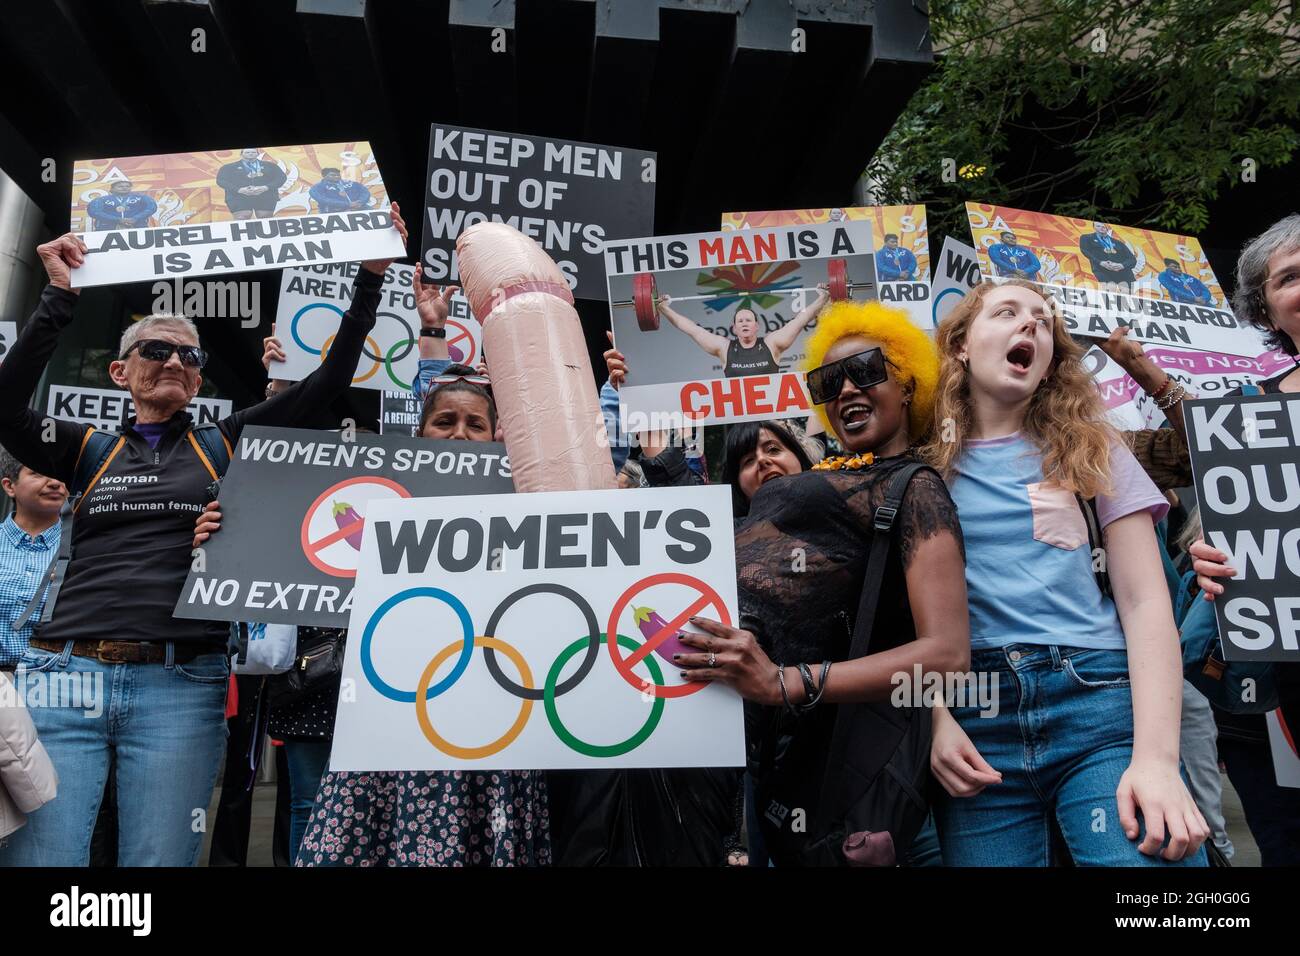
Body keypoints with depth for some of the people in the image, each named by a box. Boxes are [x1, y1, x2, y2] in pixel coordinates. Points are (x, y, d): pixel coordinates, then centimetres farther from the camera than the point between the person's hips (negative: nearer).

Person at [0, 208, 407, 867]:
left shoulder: (225, 446, 11)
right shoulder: (89, 449, 15)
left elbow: (329, 381, 6)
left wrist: (370, 279, 2)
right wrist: (60, 299, -6)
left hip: (181, 687, -1)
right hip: (65, 673, 1)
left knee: (158, 858, 3)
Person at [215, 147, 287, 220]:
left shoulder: (270, 166, 17)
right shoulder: (229, 167, 14)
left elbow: (281, 178, 5)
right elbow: (221, 180, 3)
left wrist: (265, 188, -12)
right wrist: (239, 190, -13)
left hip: (266, 198, 1)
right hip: (239, 198, -1)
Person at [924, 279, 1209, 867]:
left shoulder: (1089, 448, 11)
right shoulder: (924, 466, 9)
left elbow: (1145, 602, 3)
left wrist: (1156, 755, -9)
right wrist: (937, 720, -8)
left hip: (1100, 700, 1)